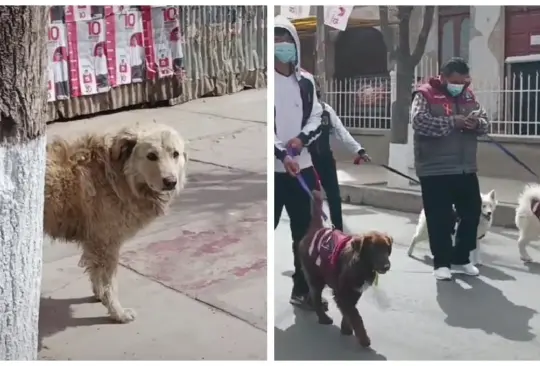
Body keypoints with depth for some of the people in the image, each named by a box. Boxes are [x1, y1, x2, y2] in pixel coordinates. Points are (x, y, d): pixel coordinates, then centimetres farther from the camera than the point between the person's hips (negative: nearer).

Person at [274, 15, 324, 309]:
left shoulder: (306, 81, 8)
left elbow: (316, 117, 11)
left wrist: (302, 138, -9)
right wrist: (281, 154, -23)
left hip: (302, 166, 5)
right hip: (273, 169, -5)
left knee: (304, 231, 13)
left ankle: (301, 289, 28)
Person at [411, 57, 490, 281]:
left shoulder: (468, 96, 12)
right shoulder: (425, 95, -7)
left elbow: (485, 122, 12)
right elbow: (419, 121, -23)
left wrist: (477, 123, -12)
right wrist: (453, 122, -24)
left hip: (466, 169, 6)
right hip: (435, 171, -6)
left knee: (472, 213, 12)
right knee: (440, 219, 1)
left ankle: (461, 259, 28)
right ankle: (441, 262, 16)